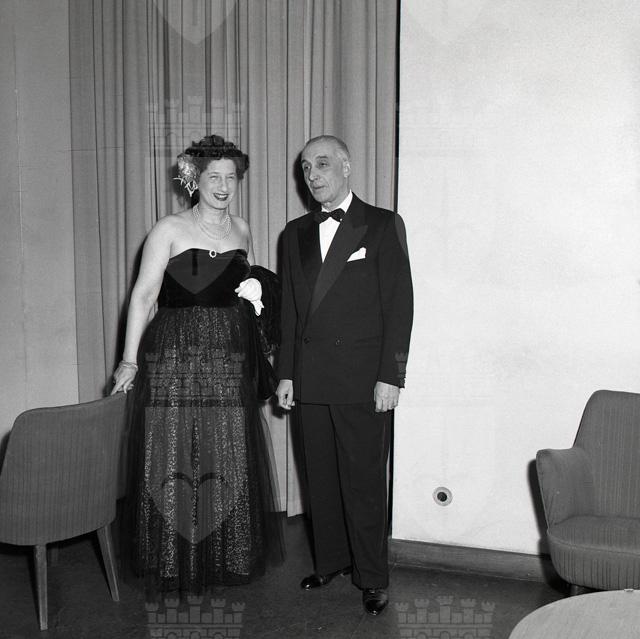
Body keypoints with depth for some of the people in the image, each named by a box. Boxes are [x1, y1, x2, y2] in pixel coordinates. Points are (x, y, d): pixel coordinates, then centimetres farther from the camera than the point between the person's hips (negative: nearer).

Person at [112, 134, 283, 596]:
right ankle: (175, 564, 15)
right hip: (175, 354, -4)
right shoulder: (170, 230, -1)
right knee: (172, 455, 0)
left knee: (228, 458, 7)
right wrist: (130, 359, -13)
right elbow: (144, 293, -7)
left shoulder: (241, 229, 13)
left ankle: (226, 555, 24)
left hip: (230, 358, 4)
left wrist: (256, 290, 7)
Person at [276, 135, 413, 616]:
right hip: (311, 377, 5)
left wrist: (390, 377, -11)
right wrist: (286, 373, 9)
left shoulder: (383, 226, -1)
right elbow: (290, 309, 15)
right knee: (321, 476, 11)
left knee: (364, 480, 0)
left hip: (363, 377, -4)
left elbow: (399, 304, -5)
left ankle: (372, 577, 14)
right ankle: (331, 561, 27)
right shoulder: (297, 233, 14)